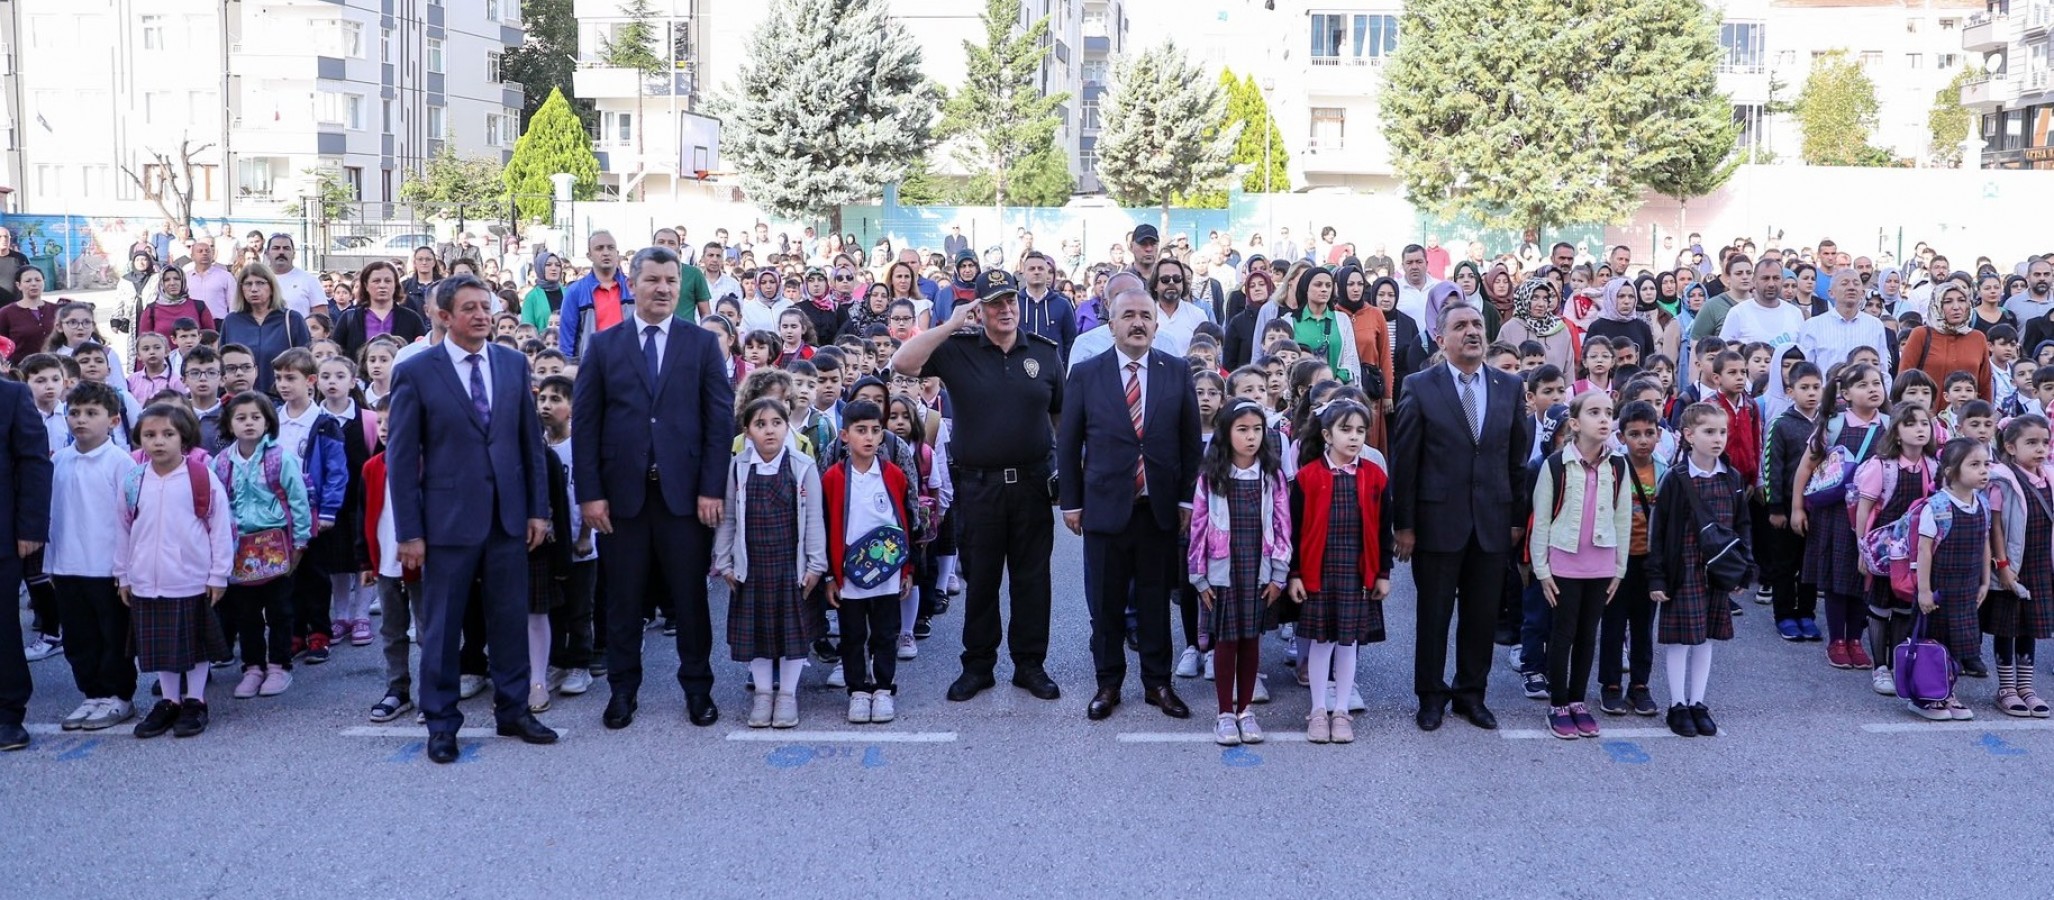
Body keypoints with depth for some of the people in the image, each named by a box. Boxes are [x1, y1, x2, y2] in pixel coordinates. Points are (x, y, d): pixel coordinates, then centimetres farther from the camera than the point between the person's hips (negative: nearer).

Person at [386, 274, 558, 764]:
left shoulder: (514, 364, 6)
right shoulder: (415, 373, -5)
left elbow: (532, 441, 9)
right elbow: (401, 457, -5)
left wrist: (538, 508, 5)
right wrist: (409, 531, -8)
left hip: (508, 516, 3)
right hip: (449, 518, -3)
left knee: (511, 619, 11)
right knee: (440, 627, 6)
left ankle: (513, 711, 24)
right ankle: (441, 724, 18)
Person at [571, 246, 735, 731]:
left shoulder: (703, 344, 5)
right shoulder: (602, 345, 6)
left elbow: (721, 419, 1)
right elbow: (584, 422, 3)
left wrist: (712, 488, -7)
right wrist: (590, 492, -5)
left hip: (685, 491, 0)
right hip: (622, 492, 1)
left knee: (690, 595, 7)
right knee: (623, 597, 8)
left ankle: (697, 687, 20)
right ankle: (623, 689, 21)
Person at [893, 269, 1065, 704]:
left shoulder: (1045, 353, 5)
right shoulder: (957, 350, -1)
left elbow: (1063, 415, 10)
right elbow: (901, 363, -14)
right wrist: (950, 325, -16)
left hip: (1031, 482, 1)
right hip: (979, 484, -1)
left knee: (1032, 577, 7)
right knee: (980, 578, 9)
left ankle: (1030, 664, 19)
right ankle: (977, 665, 21)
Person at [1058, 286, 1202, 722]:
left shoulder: (1177, 372, 4)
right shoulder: (1086, 373, 0)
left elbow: (1190, 440, 7)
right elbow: (1067, 442, 4)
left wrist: (1186, 498, 3)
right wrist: (1070, 501, 2)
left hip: (1160, 508, 1)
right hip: (1105, 506, -1)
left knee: (1156, 601, 9)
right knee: (1106, 604, 6)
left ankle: (1157, 683, 22)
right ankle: (1108, 683, 20)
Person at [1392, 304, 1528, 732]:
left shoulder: (1510, 387, 6)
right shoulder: (1420, 387, -4)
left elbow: (1518, 456, 9)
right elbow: (1403, 460, -4)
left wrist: (1517, 517, 6)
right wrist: (1403, 524, -6)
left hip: (1492, 520, 3)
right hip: (1438, 519, -3)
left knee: (1483, 615, 10)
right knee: (1433, 613, 7)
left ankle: (1471, 693, 25)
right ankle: (1431, 695, 20)